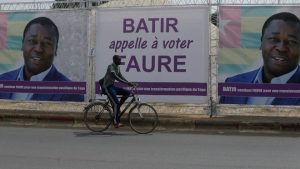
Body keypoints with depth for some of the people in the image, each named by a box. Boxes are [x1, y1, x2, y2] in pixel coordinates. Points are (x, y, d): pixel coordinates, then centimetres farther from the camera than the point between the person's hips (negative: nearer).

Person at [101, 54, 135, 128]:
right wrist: (127, 83, -35)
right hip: (107, 87, -9)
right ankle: (116, 122, -9)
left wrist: (129, 83, -7)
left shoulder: (117, 67, 10)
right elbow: (116, 77, -29)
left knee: (127, 93, -3)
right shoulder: (111, 67, -18)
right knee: (116, 103, -17)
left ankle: (117, 108, 4)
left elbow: (121, 77, 8)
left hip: (112, 86, 9)